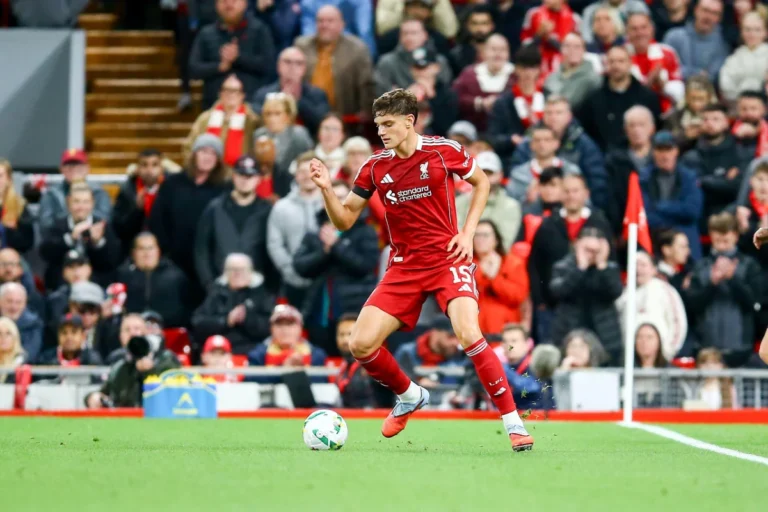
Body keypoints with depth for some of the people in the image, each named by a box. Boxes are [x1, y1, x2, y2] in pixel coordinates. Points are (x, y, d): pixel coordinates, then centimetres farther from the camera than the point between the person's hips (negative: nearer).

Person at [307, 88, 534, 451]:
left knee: (468, 334, -27)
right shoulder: (375, 166, 1)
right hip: (404, 267, 4)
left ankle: (513, 422, -15)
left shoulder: (443, 151, -7)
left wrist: (467, 233, -1)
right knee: (361, 344, -8)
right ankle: (409, 397, 22)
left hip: (448, 258, -4)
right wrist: (326, 189, -13)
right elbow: (344, 220, 6)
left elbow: (482, 182, 10)